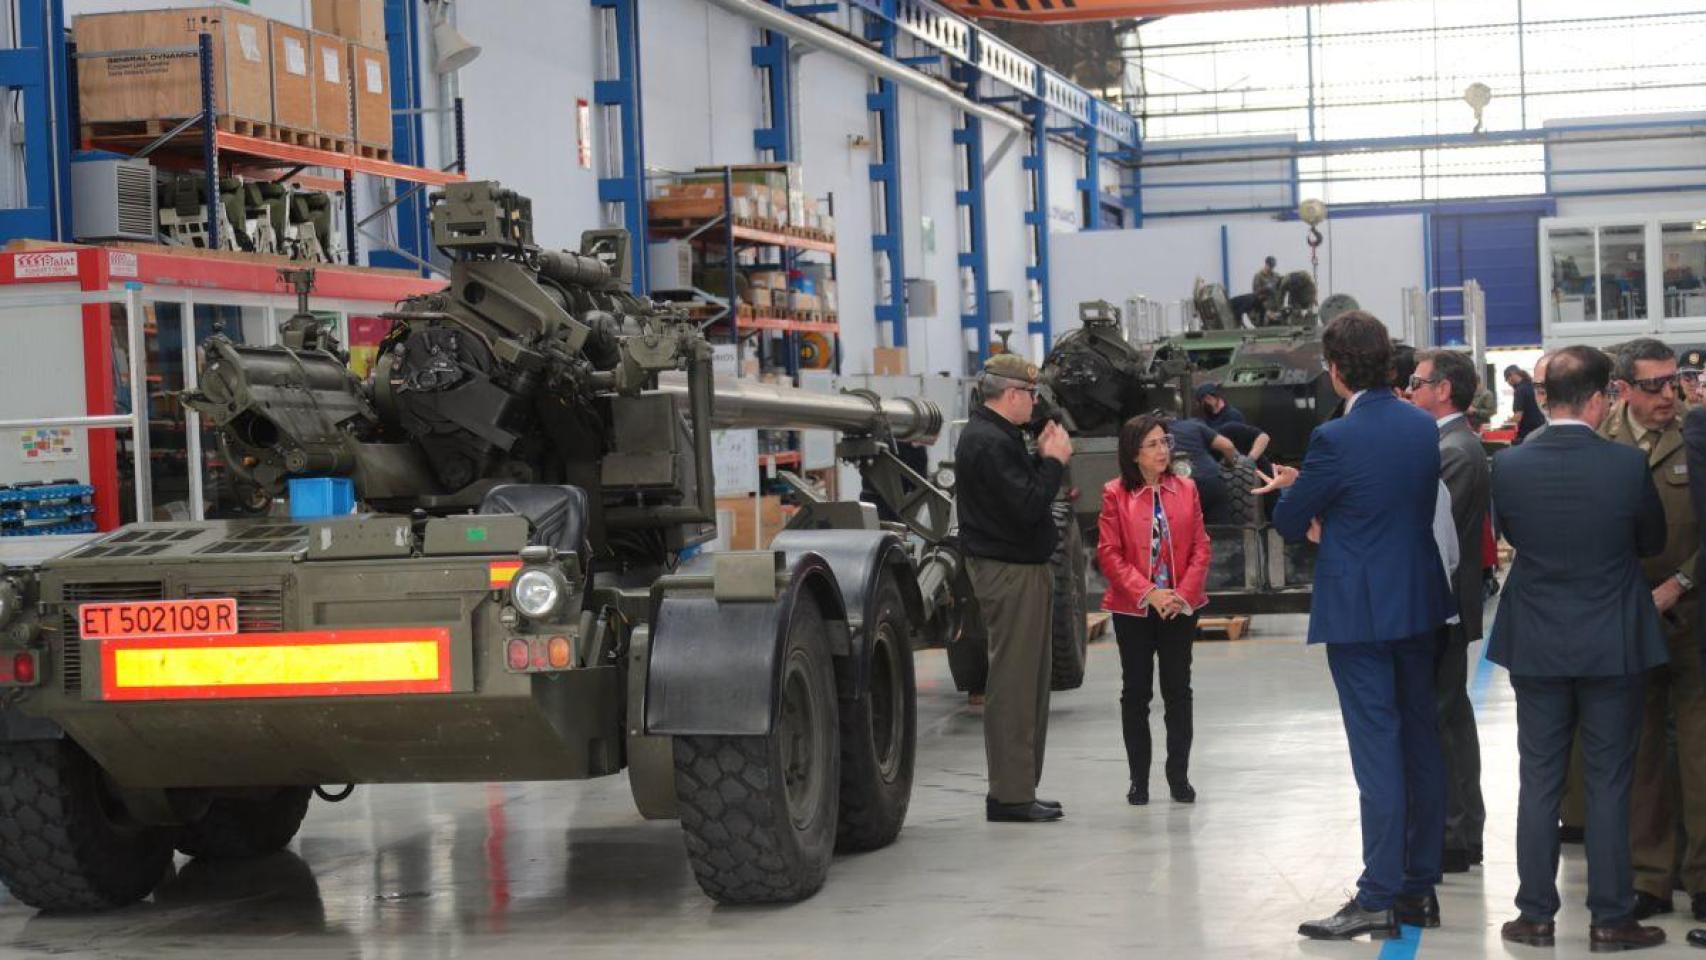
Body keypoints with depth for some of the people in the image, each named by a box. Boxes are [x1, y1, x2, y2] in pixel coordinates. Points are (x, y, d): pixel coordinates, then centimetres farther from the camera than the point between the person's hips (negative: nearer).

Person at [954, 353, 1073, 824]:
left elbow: (1024, 491, 17)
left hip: (1019, 568, 11)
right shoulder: (989, 443, -18)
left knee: (1025, 683, 14)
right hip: (1010, 572, -11)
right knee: (1013, 684, -8)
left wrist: (1044, 456, 7)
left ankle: (1018, 789, 20)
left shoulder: (994, 436, 17)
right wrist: (1054, 460, -13)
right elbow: (1026, 507, -24)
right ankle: (1010, 796, -5)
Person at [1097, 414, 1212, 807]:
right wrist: (1148, 593, -16)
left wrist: (1184, 594, -11)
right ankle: (1139, 780, 13)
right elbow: (1109, 554, -8)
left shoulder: (1185, 490, 3)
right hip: (1133, 609, -2)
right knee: (1136, 692, 5)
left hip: (1180, 607, 2)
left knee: (1178, 690, 6)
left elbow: (1200, 547, 2)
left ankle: (1179, 776, 14)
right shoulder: (1116, 494, -5)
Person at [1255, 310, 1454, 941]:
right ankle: (1421, 886, 19)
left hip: (1359, 610, -7)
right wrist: (1308, 485, 20)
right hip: (1420, 602, 7)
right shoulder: (1423, 427, 4)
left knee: (1376, 748, -6)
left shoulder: (1336, 440, -17)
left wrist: (1290, 490, 16)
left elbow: (1289, 525, -8)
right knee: (1421, 741, 12)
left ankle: (1379, 898, -3)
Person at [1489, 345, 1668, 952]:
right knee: (1609, 785, 7)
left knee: (1538, 782, 10)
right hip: (1612, 646, -2)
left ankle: (1536, 916, 14)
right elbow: (1653, 542, 1)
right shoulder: (1628, 466, -15)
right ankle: (1611, 920, 11)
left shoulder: (1508, 466, -9)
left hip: (1536, 647, 2)